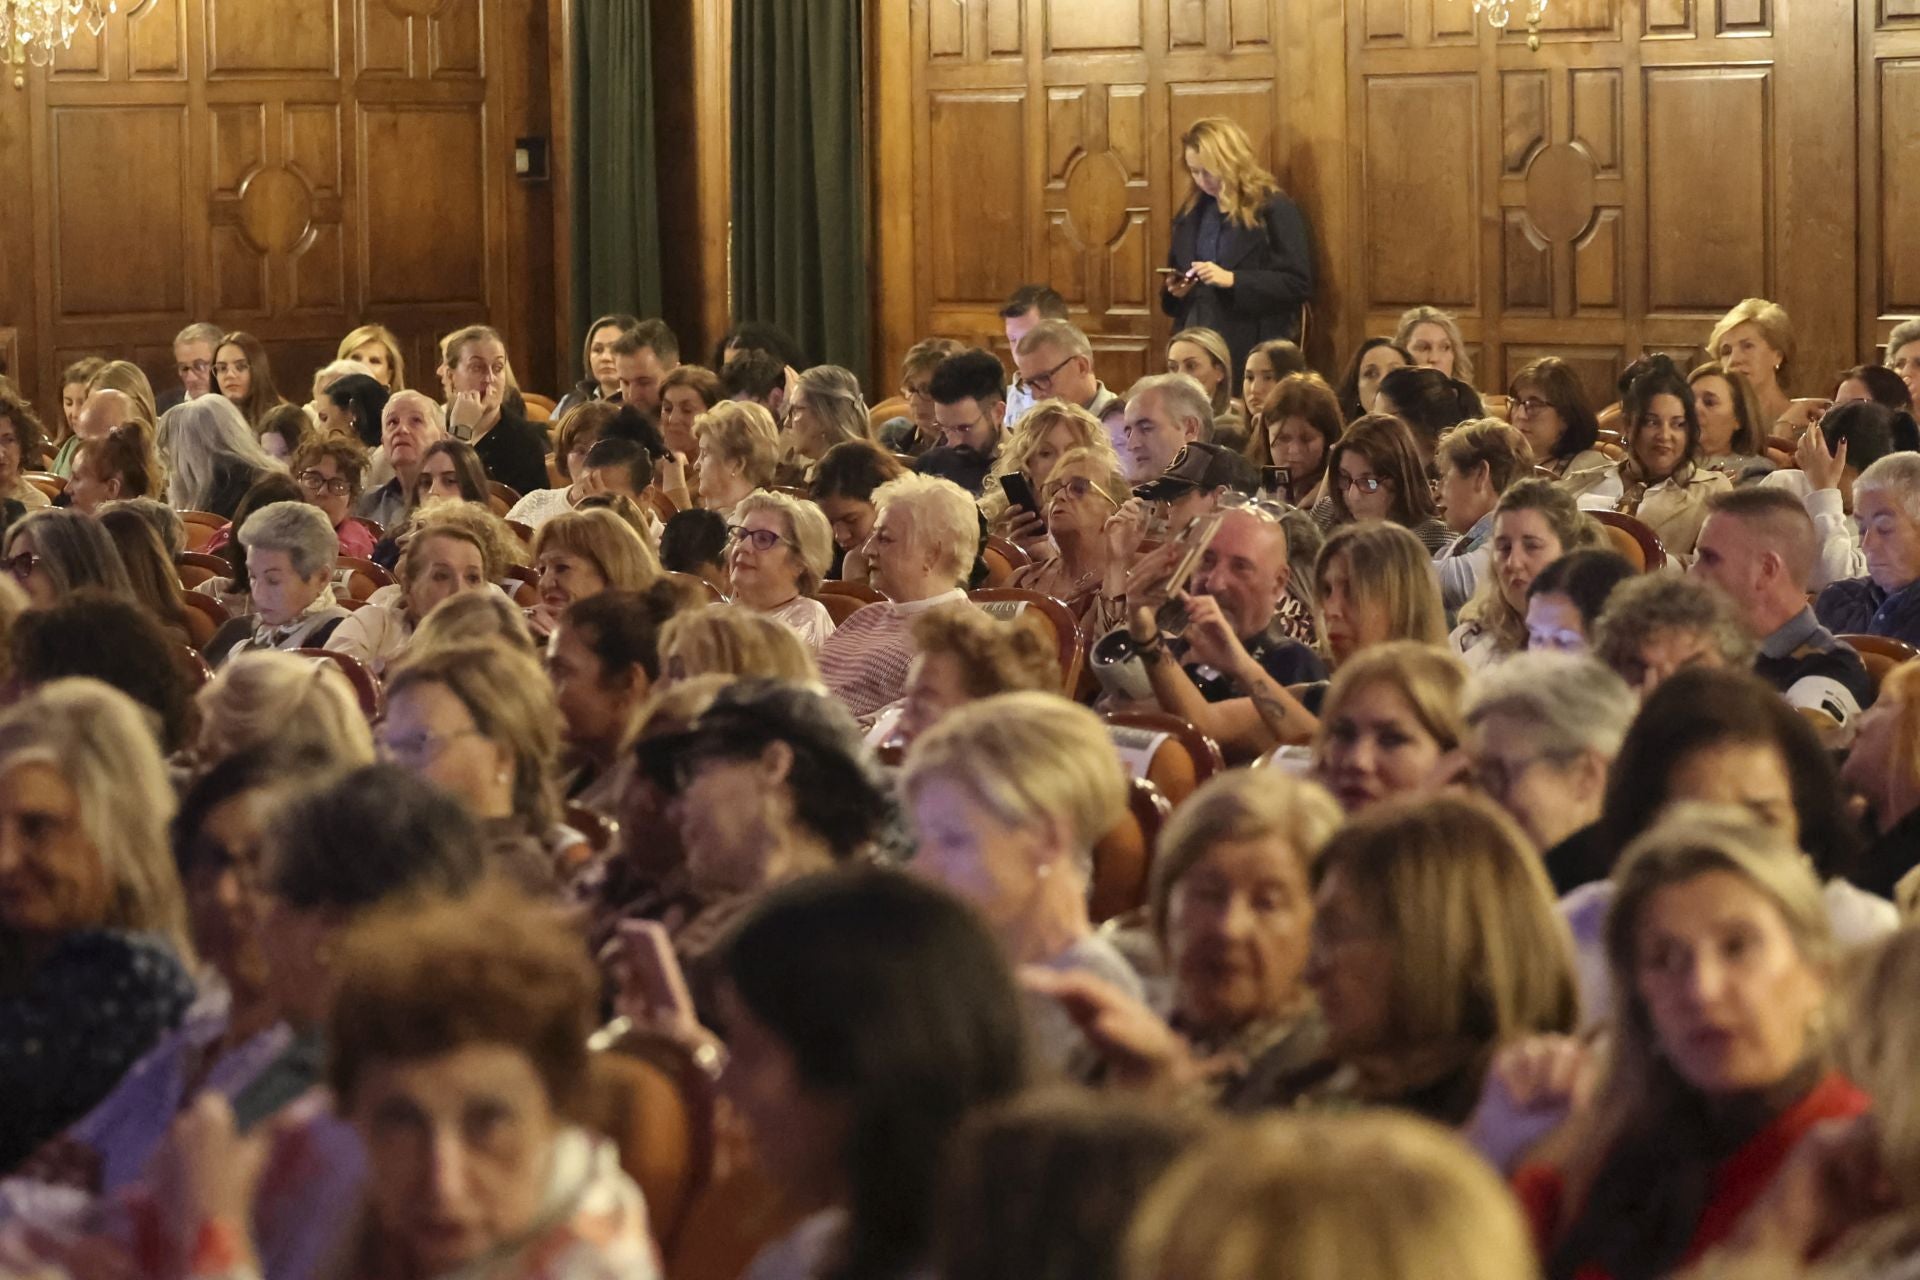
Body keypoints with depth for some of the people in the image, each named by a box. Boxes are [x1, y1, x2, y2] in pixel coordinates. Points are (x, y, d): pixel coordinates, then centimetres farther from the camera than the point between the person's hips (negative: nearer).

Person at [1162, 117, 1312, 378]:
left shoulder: (1275, 209, -5)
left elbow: (1298, 284, -11)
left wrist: (1233, 280, -20)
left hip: (1253, 351, -5)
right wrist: (1175, 290, 0)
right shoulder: (1191, 212, 14)